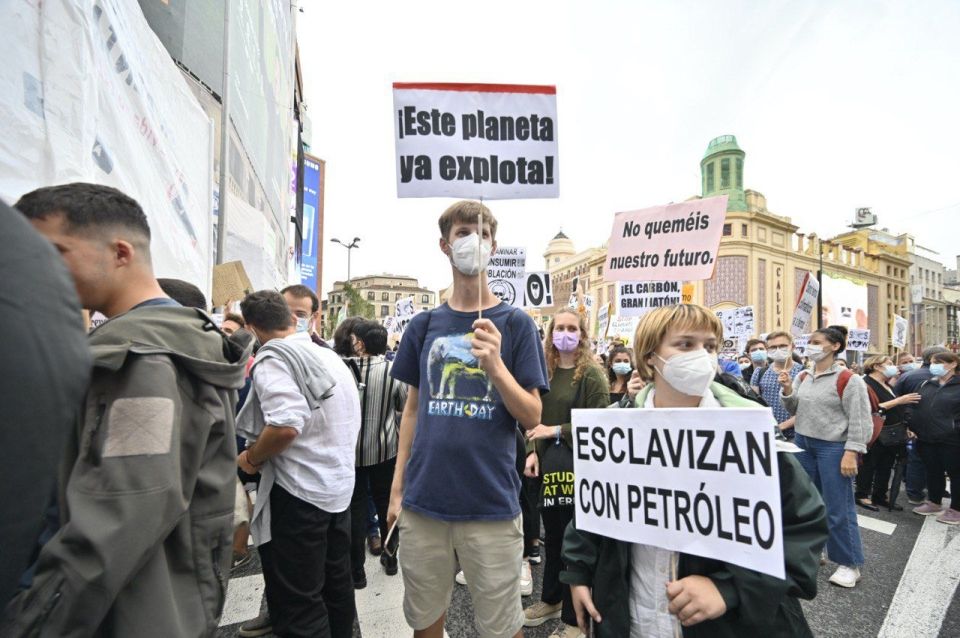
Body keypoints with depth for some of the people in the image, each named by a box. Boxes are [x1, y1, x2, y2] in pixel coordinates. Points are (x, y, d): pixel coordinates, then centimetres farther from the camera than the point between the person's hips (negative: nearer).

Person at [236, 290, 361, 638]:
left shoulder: (272, 358, -14)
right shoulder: (329, 355, 9)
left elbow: (285, 425, -27)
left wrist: (251, 458, -10)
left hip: (298, 491, -8)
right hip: (340, 486, 8)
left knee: (297, 604, 6)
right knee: (336, 586, 22)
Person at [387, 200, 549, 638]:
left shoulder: (515, 323, -3)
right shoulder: (424, 325, 5)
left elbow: (532, 417, -6)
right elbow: (412, 409, 10)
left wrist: (495, 366, -23)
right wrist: (398, 487, 8)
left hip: (491, 504, -3)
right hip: (422, 502, 3)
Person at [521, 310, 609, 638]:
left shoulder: (592, 374, -9)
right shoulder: (546, 371, 7)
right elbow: (537, 418, 10)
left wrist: (557, 430, -16)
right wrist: (534, 451, -2)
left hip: (578, 462, -5)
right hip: (549, 460, 6)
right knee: (552, 533, 18)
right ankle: (551, 599, 38)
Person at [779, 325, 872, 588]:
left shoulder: (848, 380, -12)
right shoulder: (803, 377, 6)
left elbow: (859, 420, -13)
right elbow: (794, 410, 11)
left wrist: (851, 453, -18)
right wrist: (787, 390, -7)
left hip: (833, 448, -6)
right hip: (803, 444, 7)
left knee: (838, 508, 0)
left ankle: (850, 564, 15)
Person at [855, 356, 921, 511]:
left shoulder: (888, 385, 15)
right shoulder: (866, 383, -13)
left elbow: (896, 409, 20)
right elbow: (873, 408, -23)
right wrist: (899, 401, -22)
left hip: (893, 434, 8)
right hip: (876, 434, -8)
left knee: (886, 467, 13)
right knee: (869, 465, 1)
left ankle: (880, 497, 23)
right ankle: (862, 496, 12)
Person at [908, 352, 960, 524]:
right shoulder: (927, 384, 9)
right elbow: (913, 406, 15)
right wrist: (910, 425, 6)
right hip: (926, 439, 5)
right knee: (933, 472, 16)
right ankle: (933, 503, 30)